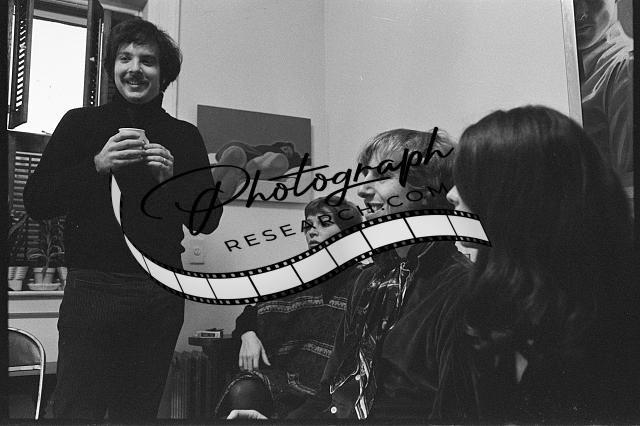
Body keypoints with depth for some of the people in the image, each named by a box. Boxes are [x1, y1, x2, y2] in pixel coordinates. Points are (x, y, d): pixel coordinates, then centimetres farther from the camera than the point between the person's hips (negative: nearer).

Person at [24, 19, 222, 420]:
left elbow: (208, 220, 8)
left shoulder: (185, 137, 11)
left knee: (139, 410, 6)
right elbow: (35, 202, 3)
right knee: (76, 409, -4)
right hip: (90, 288, -1)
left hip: (159, 294, 1)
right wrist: (97, 166, -10)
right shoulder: (80, 124, 10)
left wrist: (173, 179, -8)